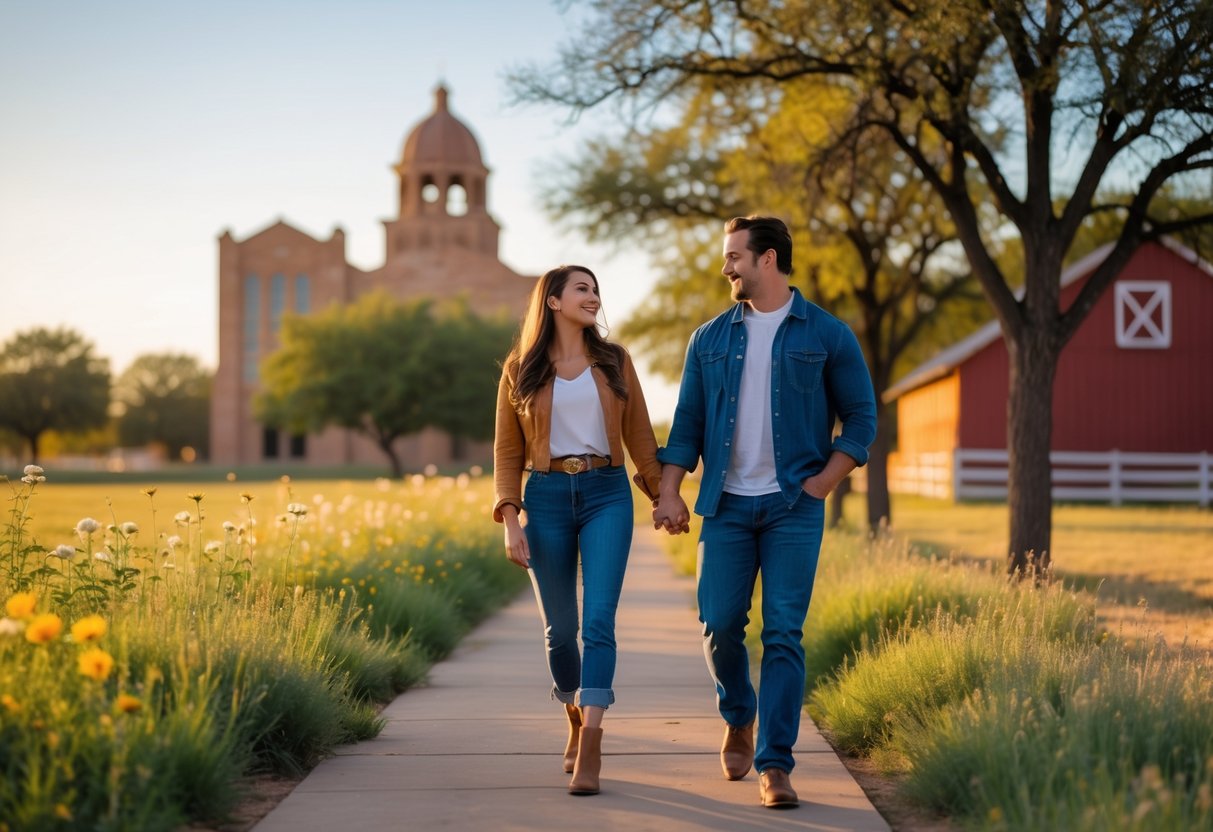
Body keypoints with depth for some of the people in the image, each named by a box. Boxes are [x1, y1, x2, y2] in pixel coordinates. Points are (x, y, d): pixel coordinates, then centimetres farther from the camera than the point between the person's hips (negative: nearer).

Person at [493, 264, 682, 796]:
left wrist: (664, 495, 8)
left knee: (598, 620, -12)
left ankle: (590, 750, -14)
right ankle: (575, 723, 31)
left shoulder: (614, 362, 8)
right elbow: (507, 452, 5)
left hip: (607, 494, 0)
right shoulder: (520, 370, 5)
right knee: (560, 627, 7)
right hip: (547, 497, 0)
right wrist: (510, 521, -5)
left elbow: (639, 436, 12)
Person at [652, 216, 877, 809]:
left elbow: (861, 417, 4)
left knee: (783, 634, -6)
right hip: (727, 504, 3)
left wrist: (824, 482, -7)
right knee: (719, 625, 1)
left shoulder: (827, 335, 2)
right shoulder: (710, 338, 10)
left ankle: (774, 765, -2)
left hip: (794, 506, -3)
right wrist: (668, 492, -2)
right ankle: (739, 717, 30)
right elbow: (688, 421, 9)